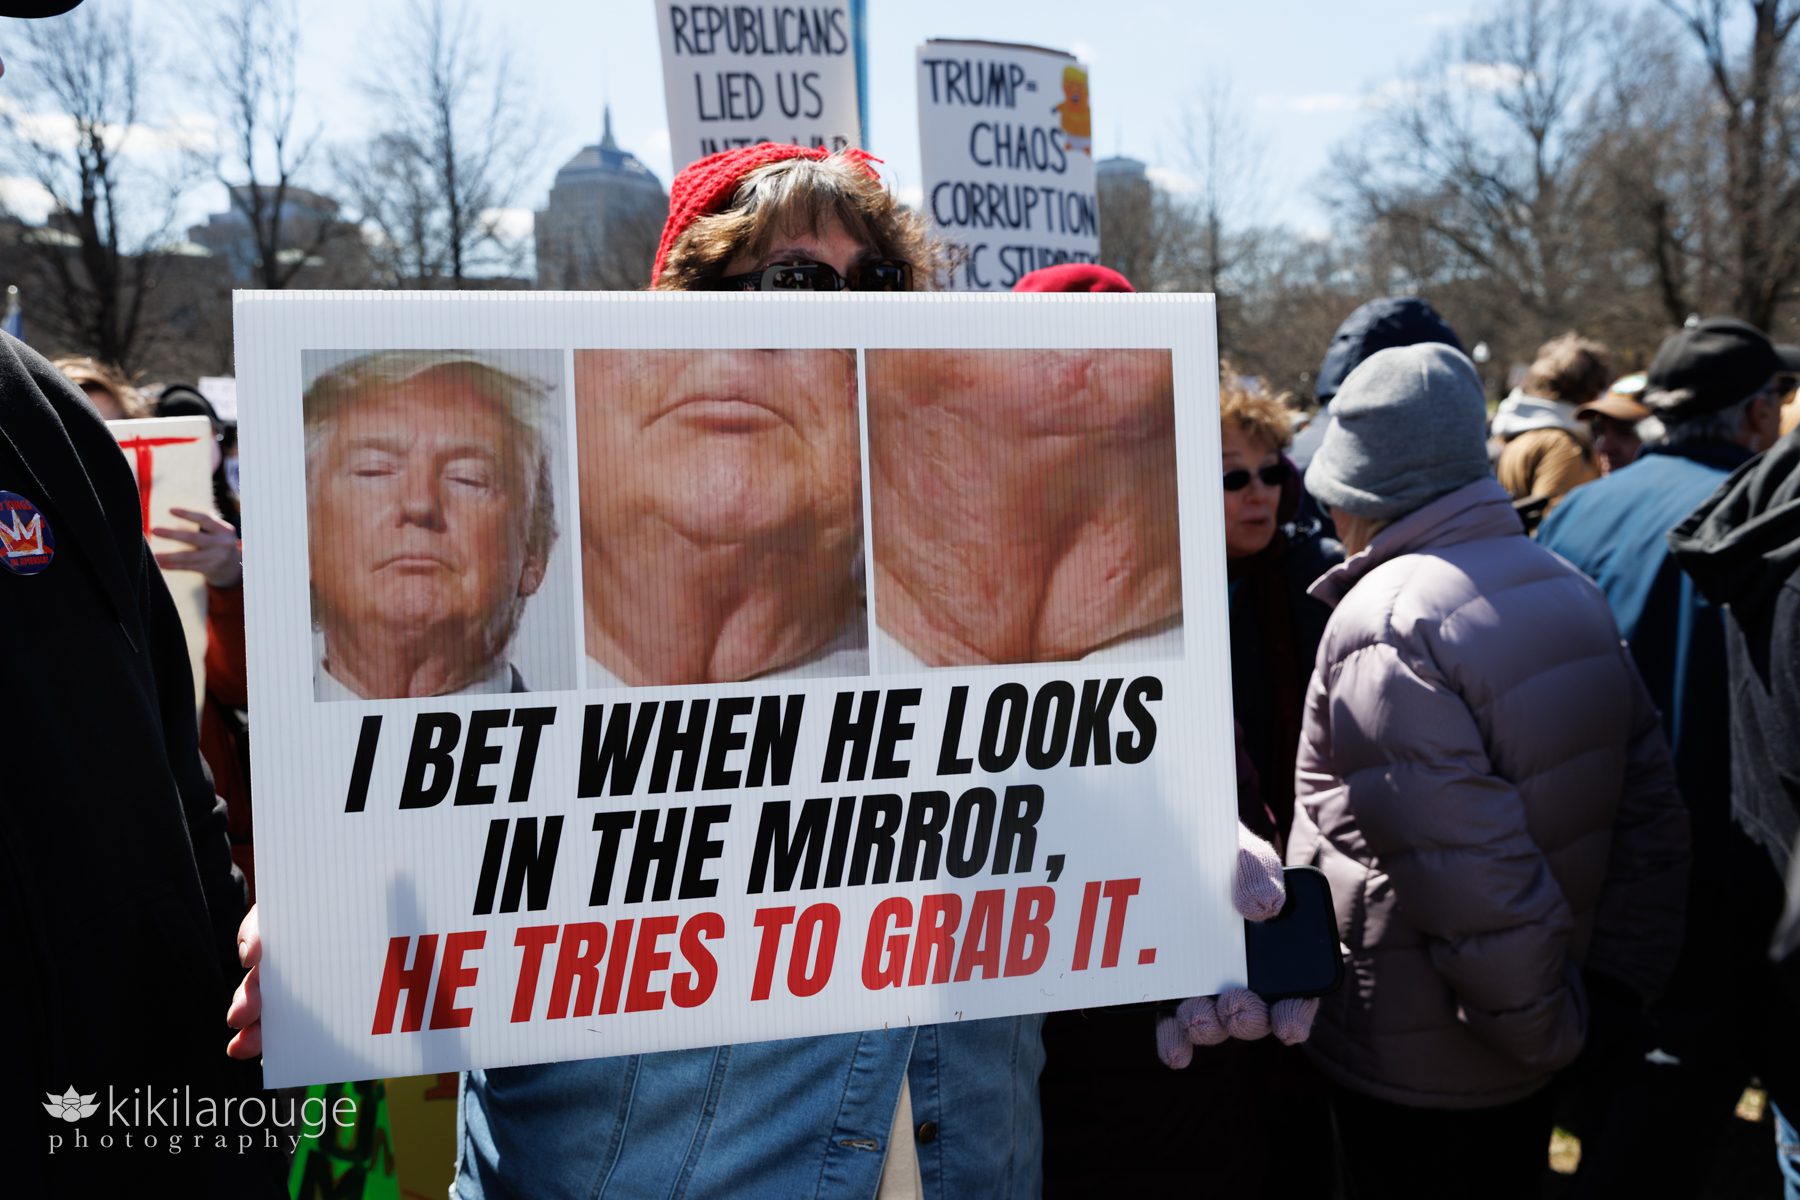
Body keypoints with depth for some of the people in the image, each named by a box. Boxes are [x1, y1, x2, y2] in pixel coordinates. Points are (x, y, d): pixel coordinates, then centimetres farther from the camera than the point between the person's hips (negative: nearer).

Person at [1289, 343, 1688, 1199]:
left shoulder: (1384, 623, -23)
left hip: (1401, 1063, -7)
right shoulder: (1571, 592, 2)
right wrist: (1613, 981, 5)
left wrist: (1546, 1026, -14)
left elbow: (1468, 871, -27)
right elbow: (1651, 815, 3)